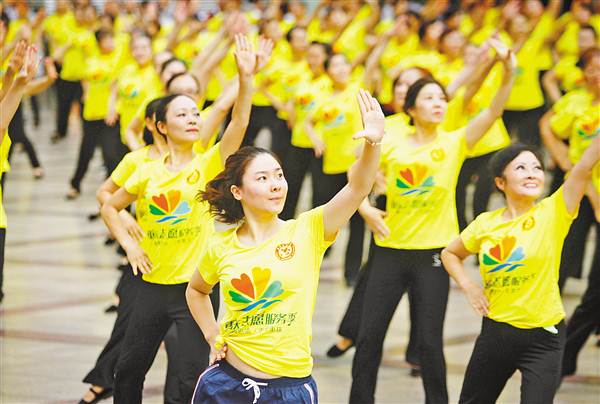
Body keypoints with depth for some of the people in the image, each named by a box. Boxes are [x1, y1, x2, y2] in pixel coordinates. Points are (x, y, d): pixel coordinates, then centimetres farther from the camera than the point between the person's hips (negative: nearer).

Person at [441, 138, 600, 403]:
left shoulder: (553, 212, -10)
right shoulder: (485, 224, 0)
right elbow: (451, 254, 18)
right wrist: (468, 287, 2)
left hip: (542, 338, -4)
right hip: (496, 330, 4)